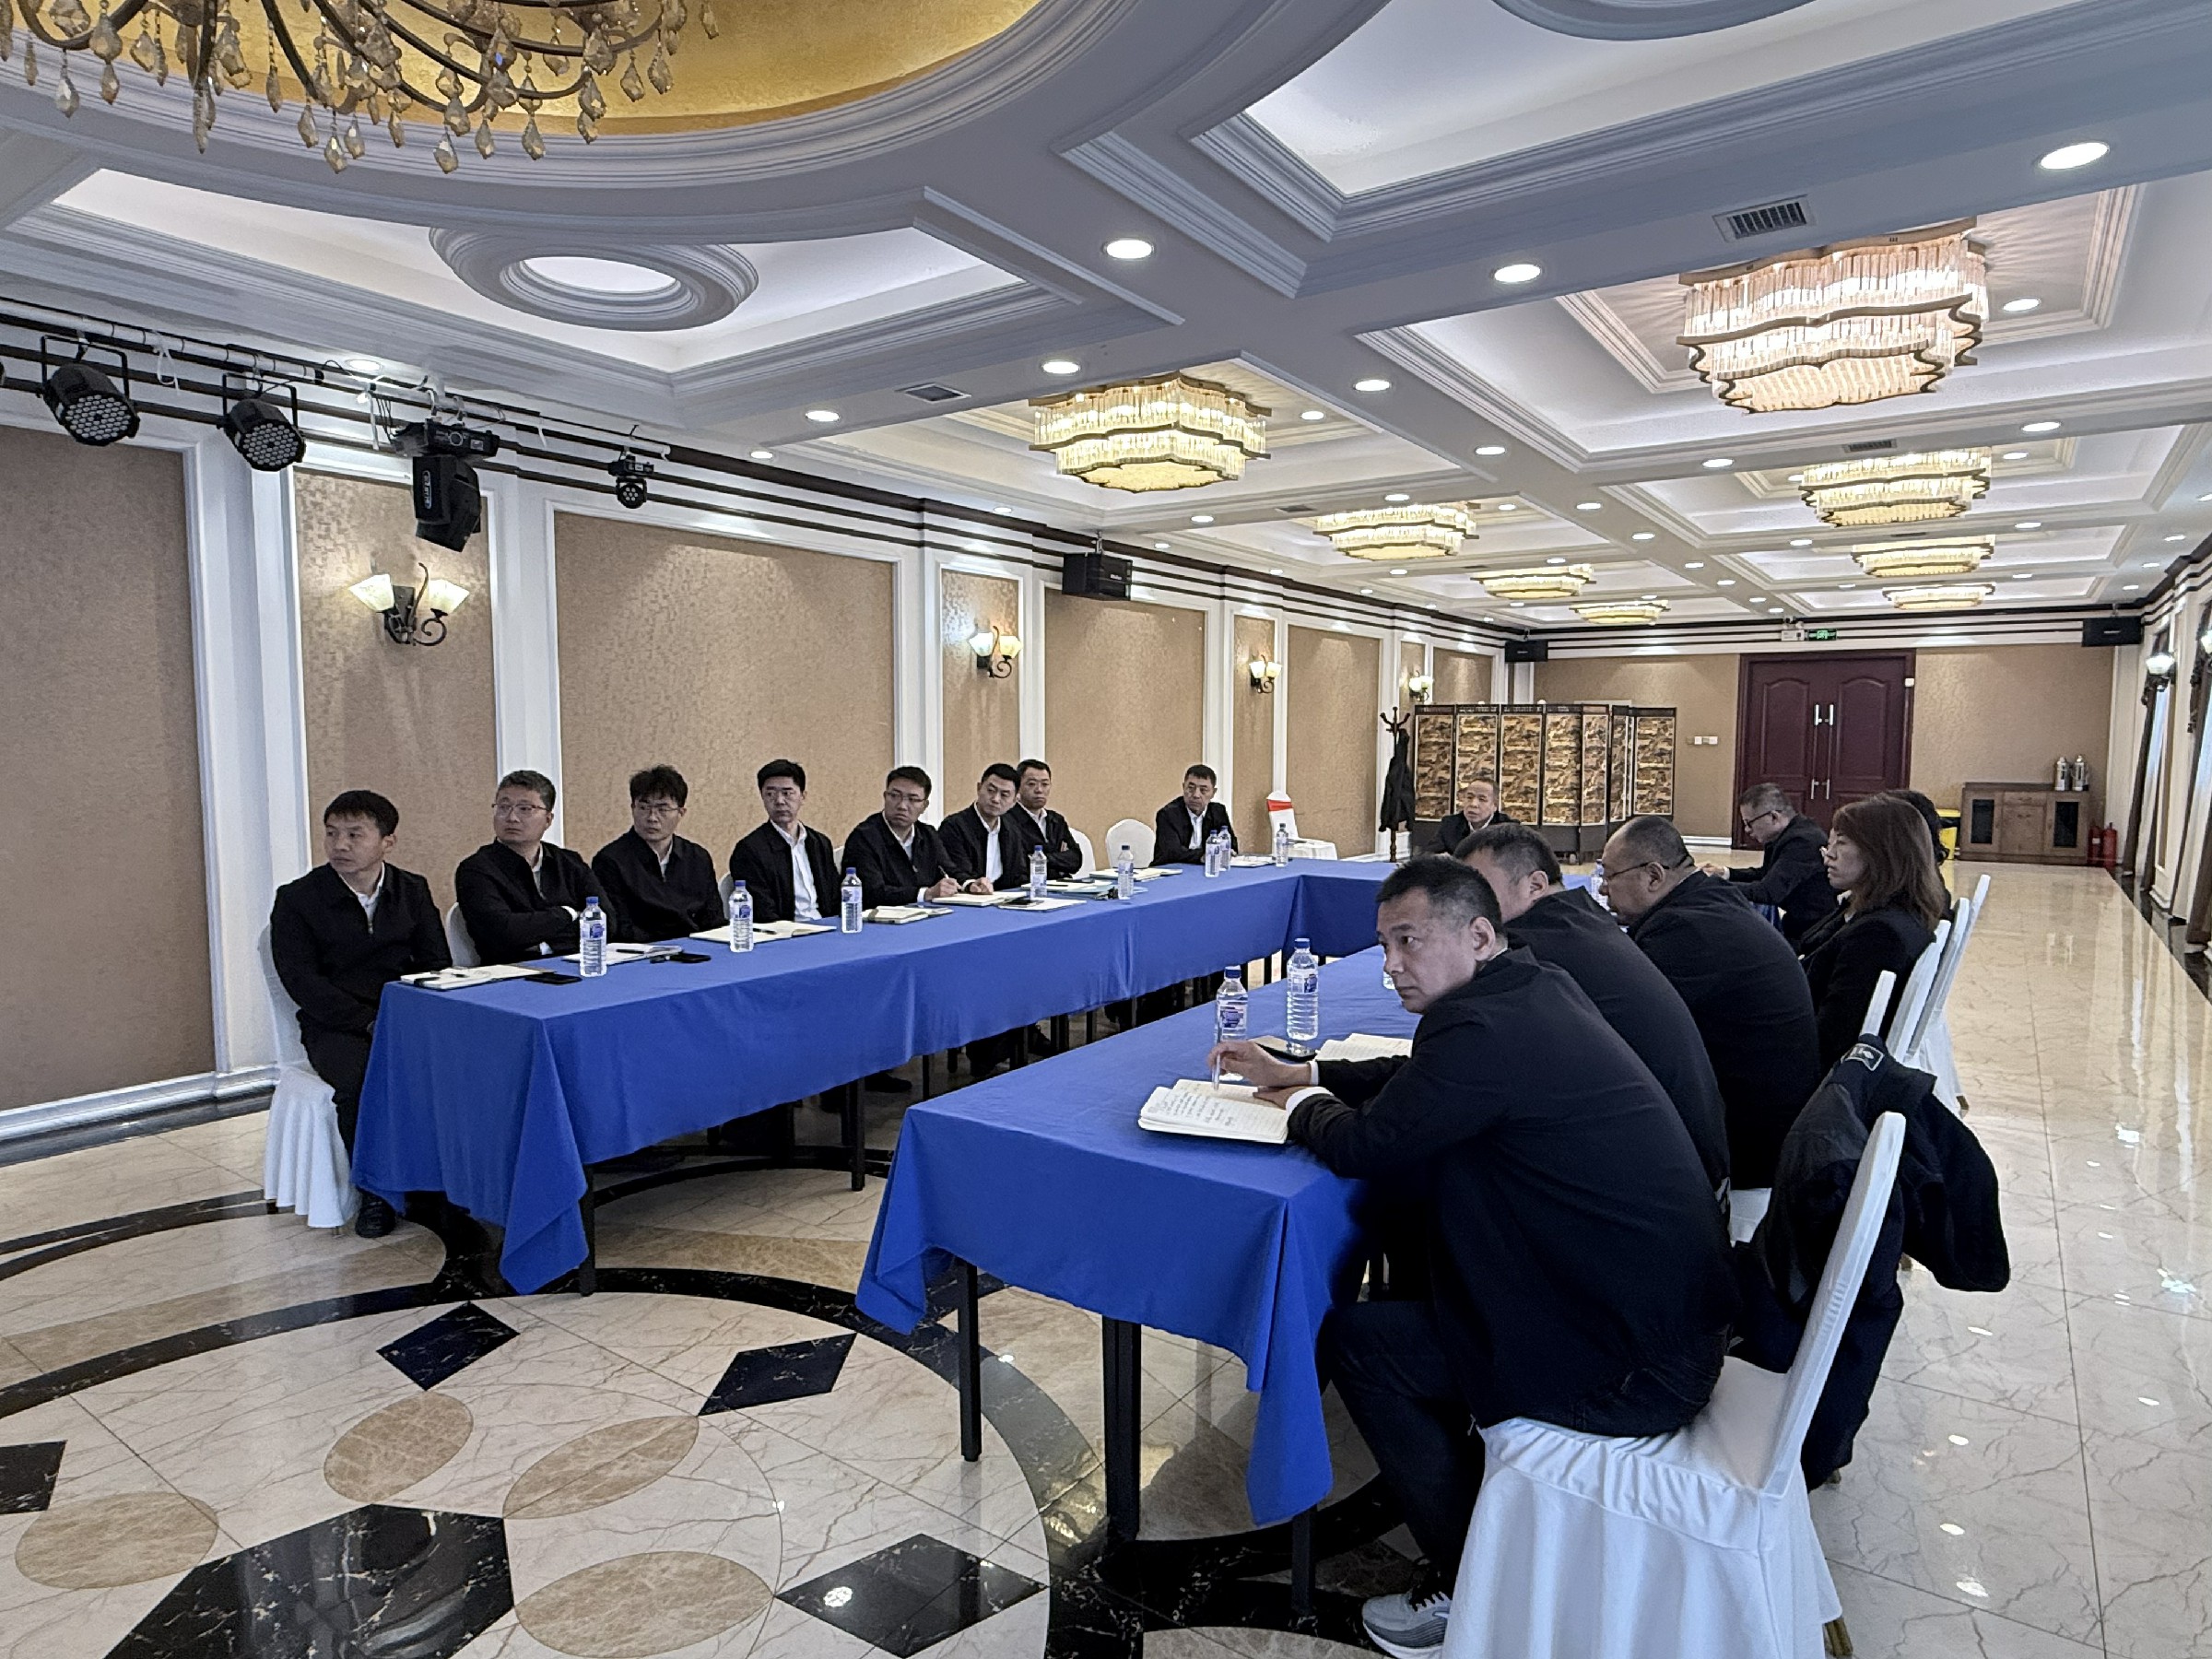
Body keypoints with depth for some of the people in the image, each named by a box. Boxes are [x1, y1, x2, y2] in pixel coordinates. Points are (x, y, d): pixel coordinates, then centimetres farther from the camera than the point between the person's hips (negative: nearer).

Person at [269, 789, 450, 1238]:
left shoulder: (412, 890, 10)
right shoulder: (297, 899, 1)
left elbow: (437, 964, 9)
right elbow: (302, 982, -7)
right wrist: (370, 1022, -18)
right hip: (335, 1027, -2)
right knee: (362, 1078, -34)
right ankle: (375, 1194, -12)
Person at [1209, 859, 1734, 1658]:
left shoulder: (1484, 1026, -26)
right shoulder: (1537, 987, 4)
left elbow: (1363, 1146, -17)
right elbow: (1423, 1078, 18)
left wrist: (1304, 1103, 4)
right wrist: (1297, 1073, 17)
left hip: (1637, 1369, -9)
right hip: (1673, 1313, 9)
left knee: (1354, 1339, -2)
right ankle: (1473, 1483, 32)